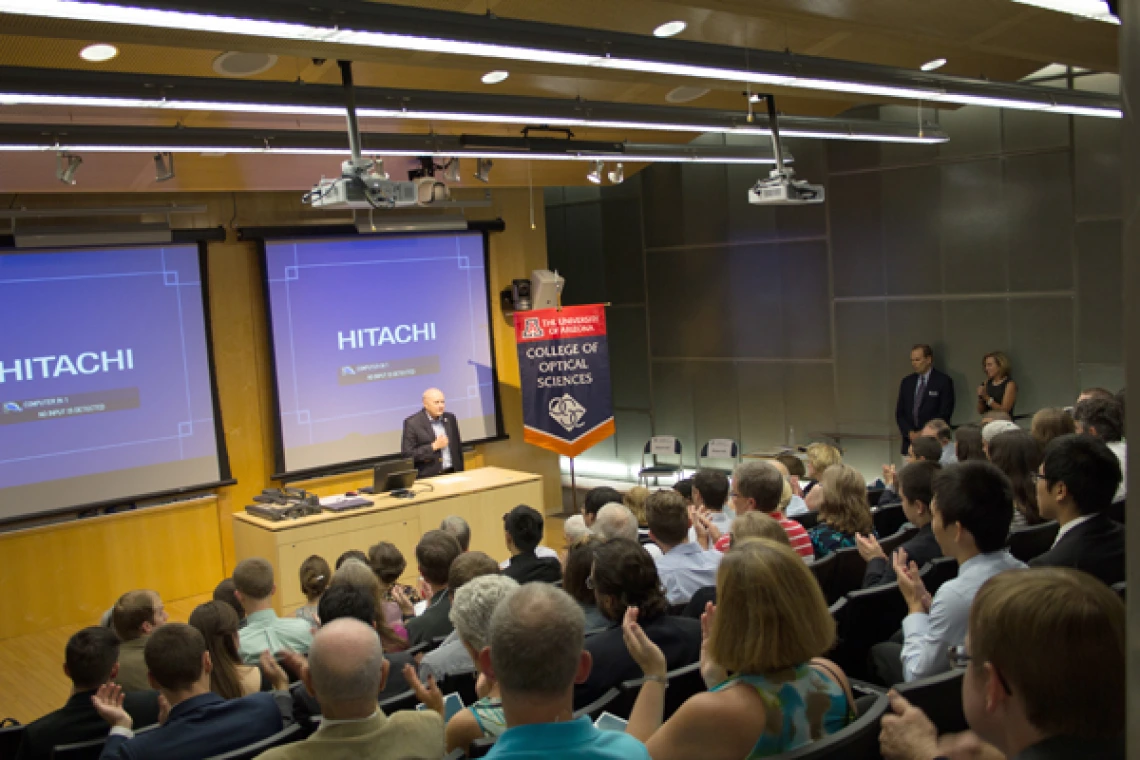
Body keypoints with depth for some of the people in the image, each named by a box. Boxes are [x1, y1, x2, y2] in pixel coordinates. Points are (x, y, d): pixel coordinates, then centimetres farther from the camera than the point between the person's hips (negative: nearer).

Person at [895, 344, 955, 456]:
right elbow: (899, 413, 12)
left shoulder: (943, 381, -1)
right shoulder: (907, 382, 13)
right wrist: (910, 433, -3)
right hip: (909, 441, 4)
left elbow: (945, 413, -6)